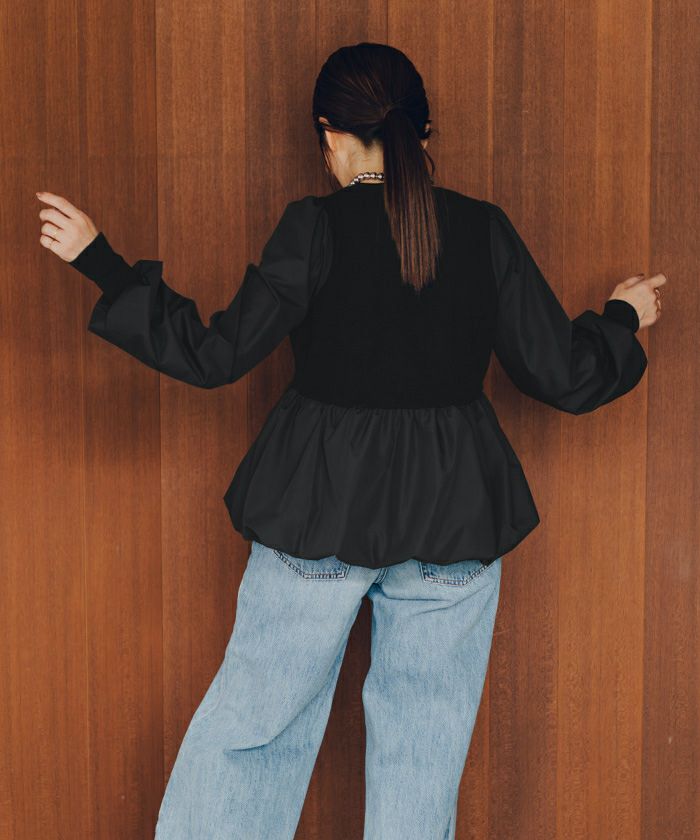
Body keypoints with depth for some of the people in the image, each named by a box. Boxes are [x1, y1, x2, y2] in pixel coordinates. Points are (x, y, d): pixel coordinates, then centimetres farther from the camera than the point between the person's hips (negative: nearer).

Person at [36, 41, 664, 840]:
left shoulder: (316, 227, -11)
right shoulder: (484, 230, -2)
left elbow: (213, 355, -10)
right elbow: (564, 378, 0)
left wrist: (99, 262, -3)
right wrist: (623, 318, 21)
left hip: (322, 510, -2)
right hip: (453, 524, 2)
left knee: (253, 721, 14)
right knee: (424, 748, 13)